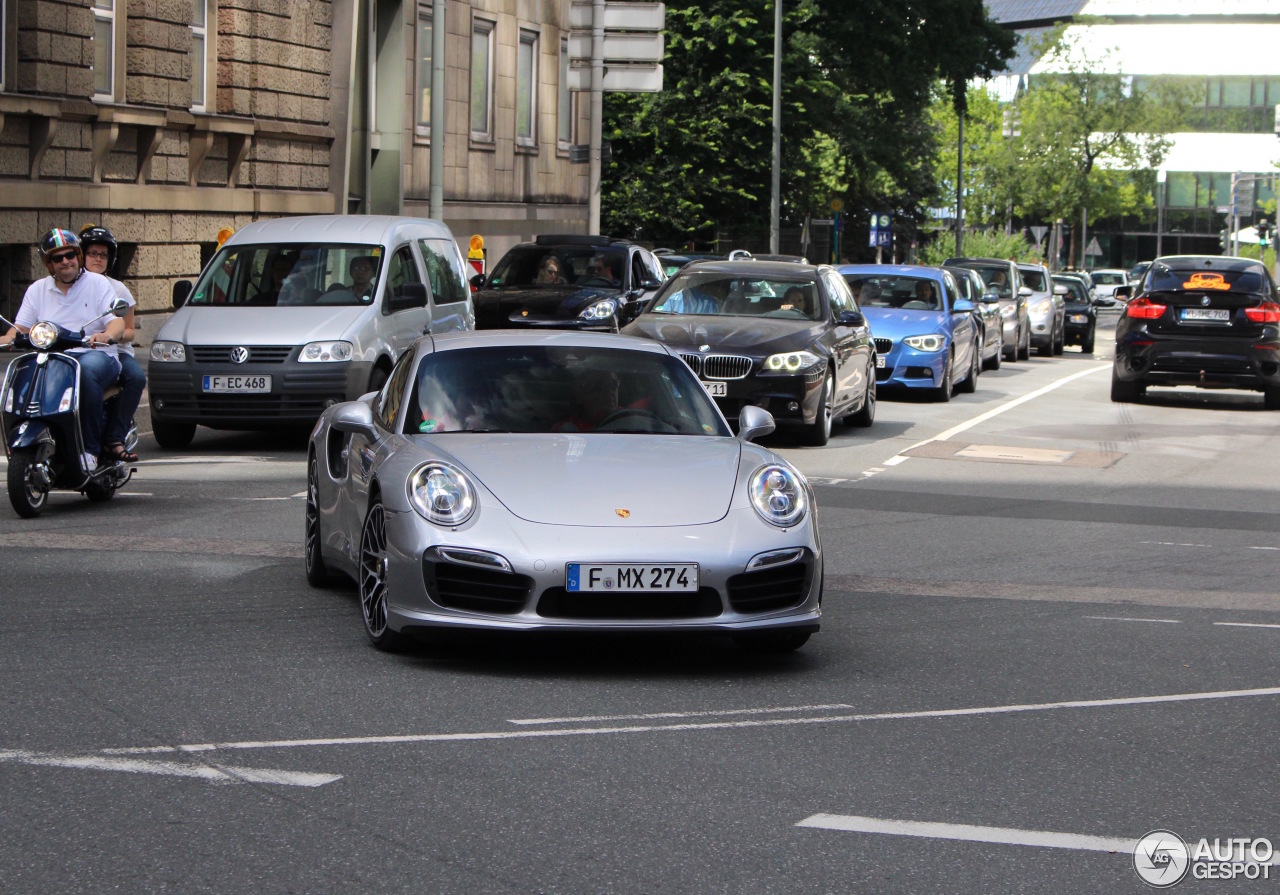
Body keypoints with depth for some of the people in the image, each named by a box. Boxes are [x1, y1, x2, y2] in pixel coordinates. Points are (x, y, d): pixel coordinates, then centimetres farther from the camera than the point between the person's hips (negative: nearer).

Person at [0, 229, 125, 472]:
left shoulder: (98, 283, 9)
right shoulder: (37, 290, 18)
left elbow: (117, 322, -2)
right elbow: (22, 326, 10)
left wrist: (107, 335, -26)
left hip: (95, 354, -3)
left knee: (88, 370, -39)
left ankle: (90, 448, -33)